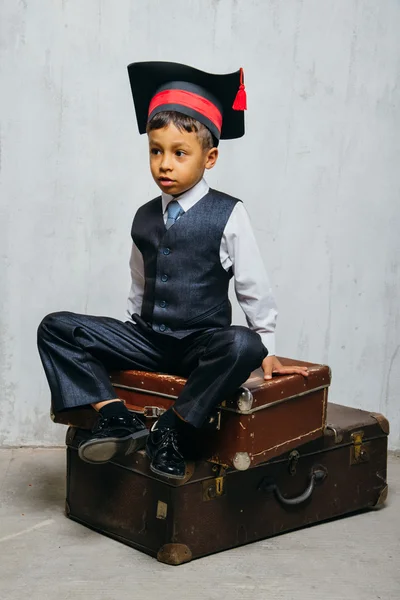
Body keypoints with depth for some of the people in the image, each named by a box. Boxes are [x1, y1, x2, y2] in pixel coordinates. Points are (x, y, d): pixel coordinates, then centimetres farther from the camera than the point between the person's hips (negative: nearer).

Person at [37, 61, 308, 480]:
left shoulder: (227, 215, -6)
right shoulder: (145, 218, 8)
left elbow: (253, 287, -1)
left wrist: (266, 348, 2)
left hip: (203, 345, -4)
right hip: (147, 339, 4)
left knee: (243, 345, -38)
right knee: (56, 328, -10)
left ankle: (170, 430, -20)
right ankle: (116, 418, -18)